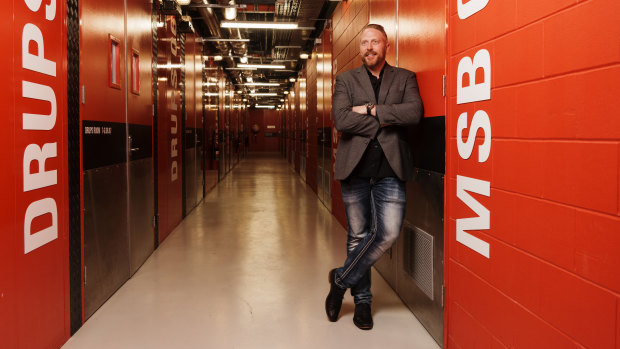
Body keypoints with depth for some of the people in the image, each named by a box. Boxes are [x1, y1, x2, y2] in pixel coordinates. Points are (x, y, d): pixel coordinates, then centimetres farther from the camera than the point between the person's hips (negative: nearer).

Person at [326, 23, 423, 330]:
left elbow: (415, 112, -9)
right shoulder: (346, 80, 9)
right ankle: (361, 300, 24)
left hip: (390, 169, 0)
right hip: (355, 167, 0)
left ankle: (341, 279, 14)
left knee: (388, 233, -8)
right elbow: (341, 120, -9)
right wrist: (384, 122, -10)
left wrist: (372, 110, -11)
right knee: (358, 235, 7)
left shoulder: (404, 78, 10)